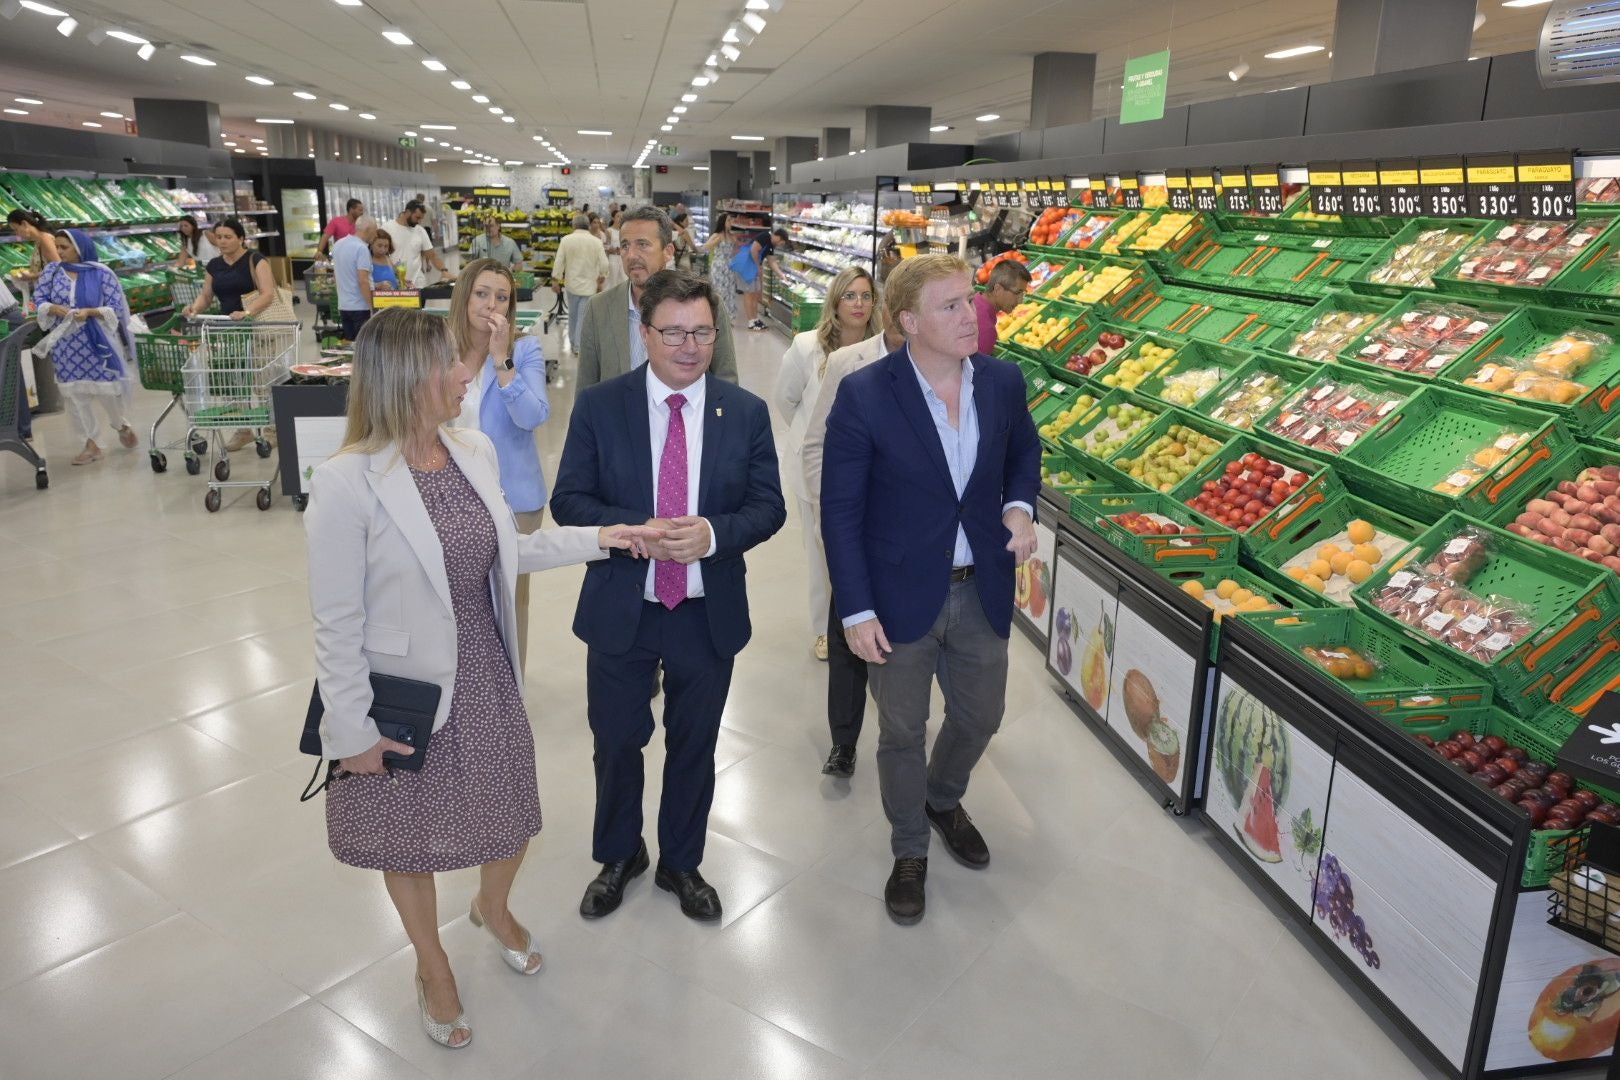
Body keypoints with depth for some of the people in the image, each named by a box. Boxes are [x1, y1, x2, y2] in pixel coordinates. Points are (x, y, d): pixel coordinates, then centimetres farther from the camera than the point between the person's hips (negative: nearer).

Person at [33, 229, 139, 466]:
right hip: (66, 344, 3)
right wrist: (55, 309, -16)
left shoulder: (101, 273, -5)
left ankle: (122, 425, 33)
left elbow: (115, 308, -7)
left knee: (107, 389, 2)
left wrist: (89, 312, -22)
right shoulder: (52, 270, 5)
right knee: (75, 393, 4)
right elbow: (39, 301, 4)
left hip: (97, 342, -3)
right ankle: (91, 444, 14)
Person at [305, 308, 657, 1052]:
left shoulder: (475, 452, -4)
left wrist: (597, 539, 2)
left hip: (487, 678, 5)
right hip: (405, 694, -5)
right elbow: (336, 621, -17)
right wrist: (352, 729, -13)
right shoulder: (345, 482, -23)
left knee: (512, 818, 20)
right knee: (408, 838, 19)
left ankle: (493, 907, 55)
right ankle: (432, 966, 46)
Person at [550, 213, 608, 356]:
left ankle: (572, 341, 30)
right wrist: (601, 280, 11)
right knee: (584, 316, 1)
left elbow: (559, 261, -6)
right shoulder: (596, 242, -6)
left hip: (572, 283, 2)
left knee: (573, 314, 18)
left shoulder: (566, 240, -5)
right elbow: (604, 264, -5)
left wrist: (555, 280, 3)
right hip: (589, 285, -2)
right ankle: (579, 345, 0)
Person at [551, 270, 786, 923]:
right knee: (616, 743, 16)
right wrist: (637, 530, -25)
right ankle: (618, 856, 43)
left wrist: (712, 533, -25)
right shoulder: (599, 407, -7)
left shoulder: (747, 414, -4)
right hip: (620, 611, 0)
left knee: (694, 748, 17)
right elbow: (568, 500, -7)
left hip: (709, 614, 1)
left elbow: (768, 507, -4)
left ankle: (681, 863, 41)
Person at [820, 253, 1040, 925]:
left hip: (982, 592, 4)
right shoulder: (864, 395, -17)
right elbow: (840, 510, -12)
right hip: (901, 598, -4)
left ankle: (944, 799, 53)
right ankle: (909, 850, 38)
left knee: (980, 717, 21)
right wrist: (856, 611, -14)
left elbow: (1023, 449, 15)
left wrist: (1019, 505, -6)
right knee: (902, 731, 13)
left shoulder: (1003, 381, -5)